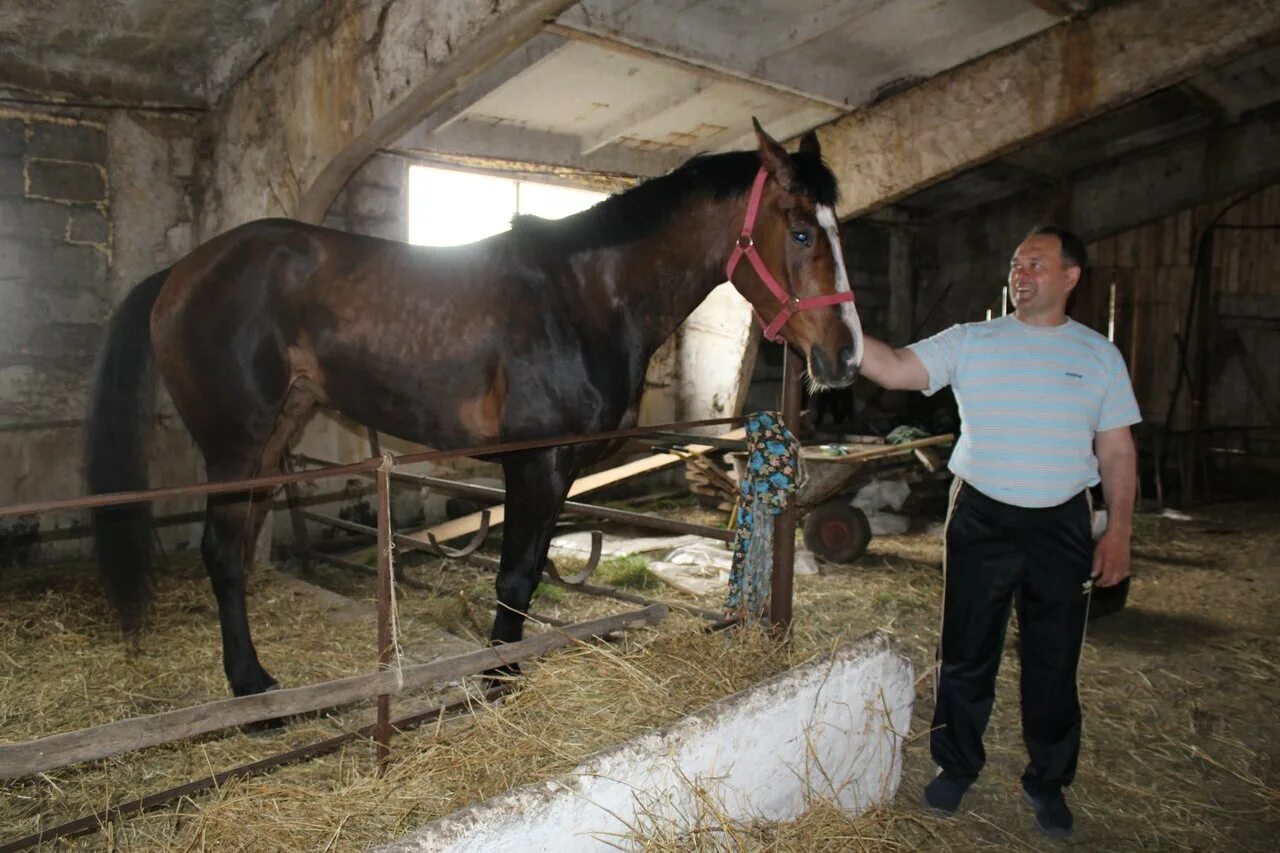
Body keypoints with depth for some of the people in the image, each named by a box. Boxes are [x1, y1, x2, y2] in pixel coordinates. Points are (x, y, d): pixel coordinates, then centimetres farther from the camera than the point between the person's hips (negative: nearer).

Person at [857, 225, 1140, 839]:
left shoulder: (1099, 356, 4)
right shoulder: (969, 343, 0)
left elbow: (1116, 452, 5)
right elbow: (895, 369, -11)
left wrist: (1118, 532, -1)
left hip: (1062, 525, 1)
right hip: (979, 520, 0)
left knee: (1053, 663, 11)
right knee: (965, 654, 9)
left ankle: (1048, 782, 30)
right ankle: (956, 766, 29)